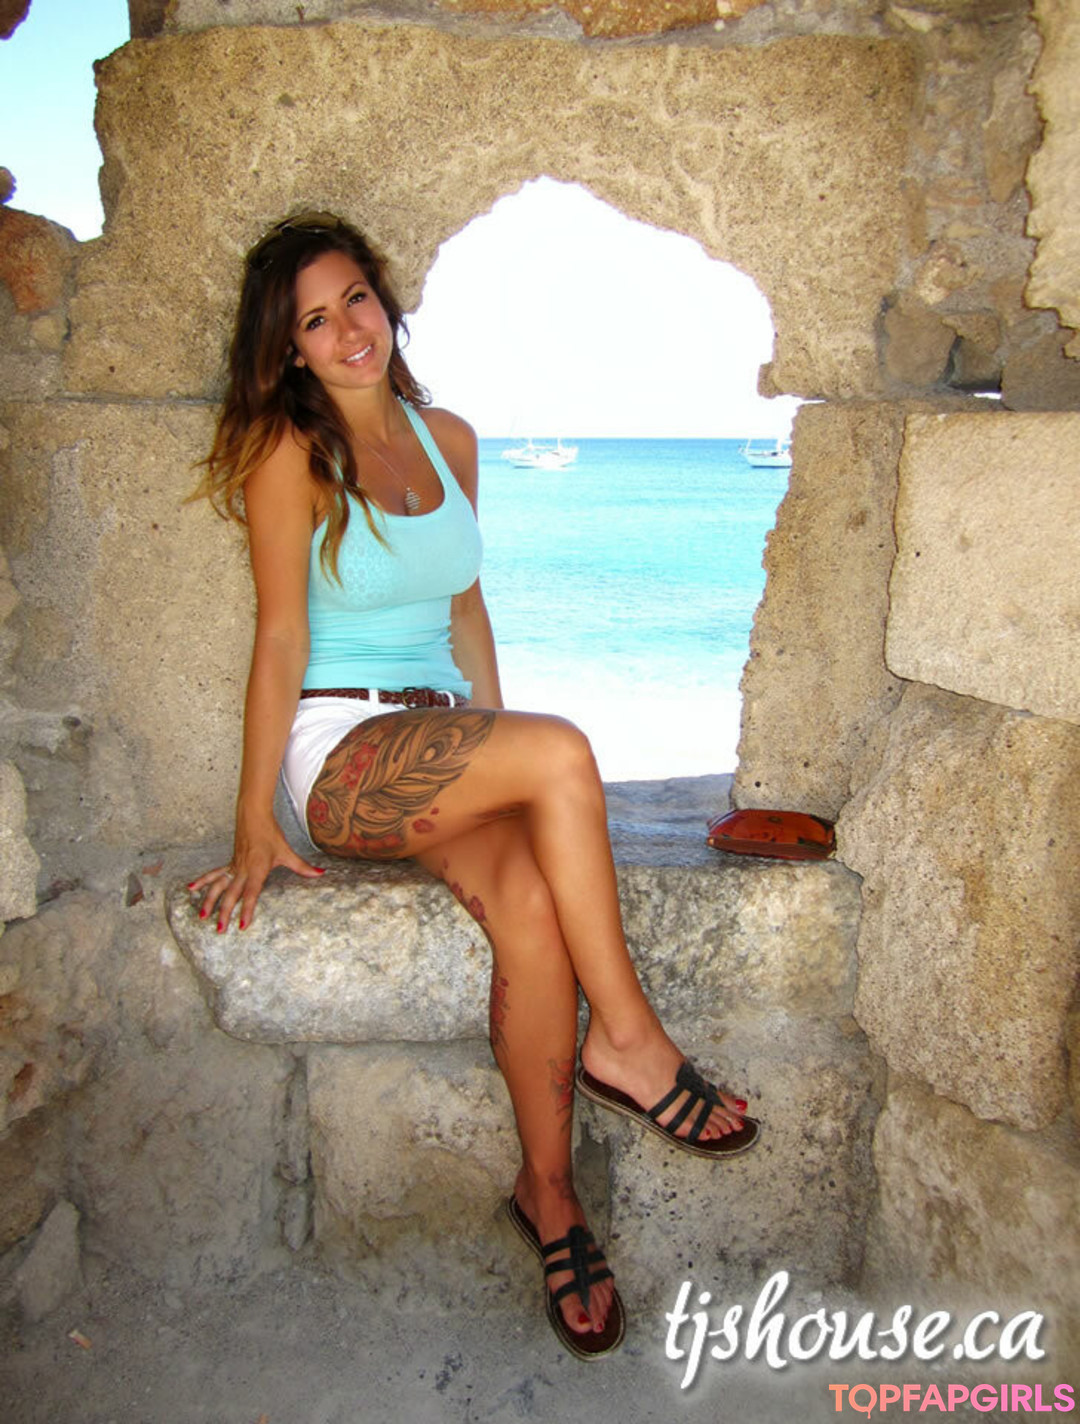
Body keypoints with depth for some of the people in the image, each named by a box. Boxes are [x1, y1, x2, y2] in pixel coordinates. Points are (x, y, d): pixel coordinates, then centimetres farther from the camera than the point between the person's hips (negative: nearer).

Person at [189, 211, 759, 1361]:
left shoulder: (447, 439, 13)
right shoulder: (292, 452, -3)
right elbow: (282, 638, -7)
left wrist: (497, 763, 12)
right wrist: (254, 826, -8)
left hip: (440, 742, 5)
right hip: (339, 753, -4)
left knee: (531, 904, -27)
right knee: (564, 750, -31)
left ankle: (548, 1191, -10)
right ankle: (626, 1041, -16)